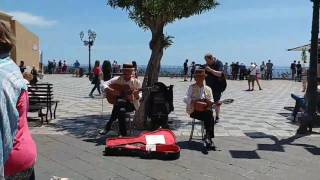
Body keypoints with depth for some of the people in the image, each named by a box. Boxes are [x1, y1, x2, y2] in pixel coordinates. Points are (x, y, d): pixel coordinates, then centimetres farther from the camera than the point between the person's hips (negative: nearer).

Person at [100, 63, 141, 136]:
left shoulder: (136, 82, 0)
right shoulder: (117, 79, 3)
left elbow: (139, 98, 0)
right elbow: (104, 84, 0)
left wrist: (136, 95, -23)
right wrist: (111, 91, -18)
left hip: (131, 104, -1)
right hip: (120, 103, 1)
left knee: (119, 102, -34)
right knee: (121, 110, -35)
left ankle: (108, 126, -19)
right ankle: (123, 134, -18)